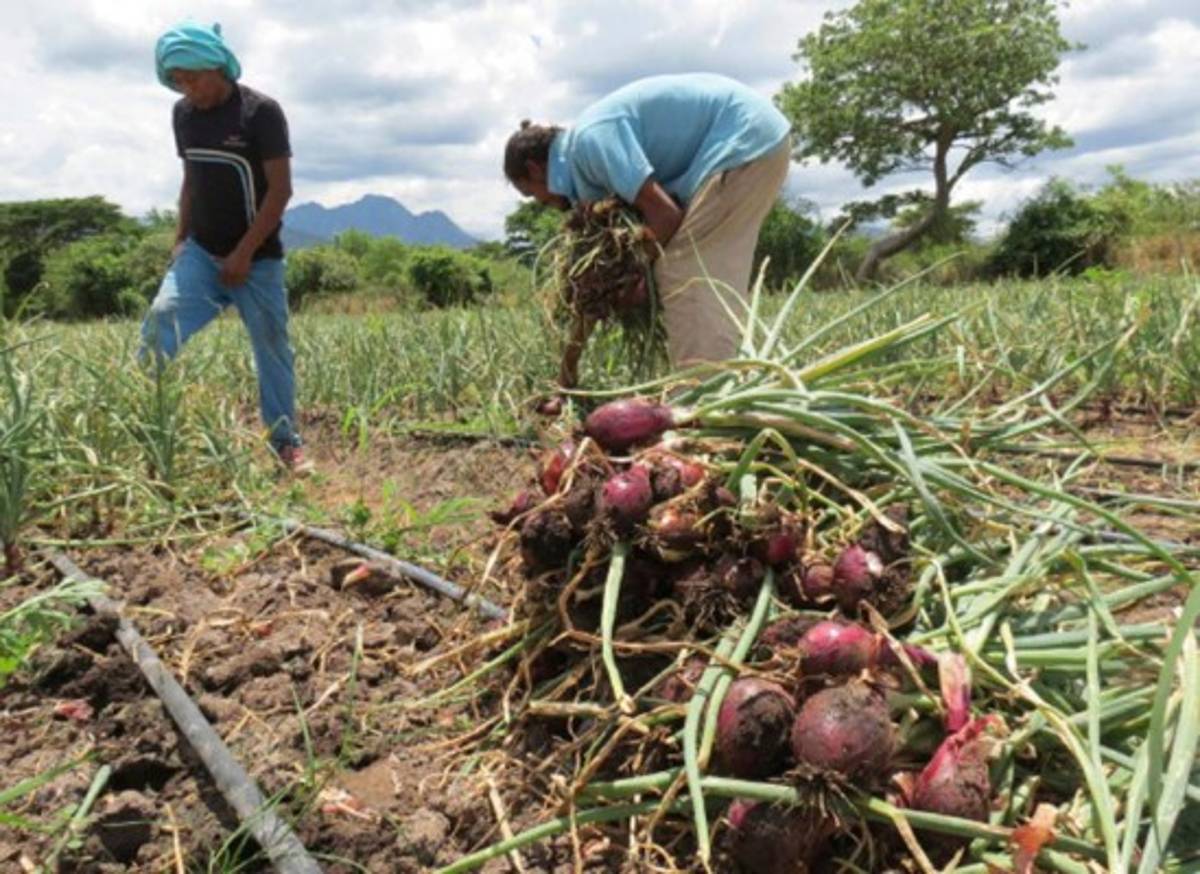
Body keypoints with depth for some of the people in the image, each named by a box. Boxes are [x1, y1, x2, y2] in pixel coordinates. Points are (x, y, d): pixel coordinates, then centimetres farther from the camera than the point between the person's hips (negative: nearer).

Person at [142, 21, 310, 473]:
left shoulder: (260, 111, -13)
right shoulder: (183, 114, 6)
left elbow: (280, 189, -15)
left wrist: (244, 253, -17)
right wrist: (180, 239, 7)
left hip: (256, 258, -4)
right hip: (200, 251, 5)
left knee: (272, 347, 3)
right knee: (161, 319, -15)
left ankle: (286, 441, 16)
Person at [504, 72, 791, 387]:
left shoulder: (590, 139, -15)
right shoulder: (589, 159, 15)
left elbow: (664, 214, -20)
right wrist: (570, 359, 21)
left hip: (746, 140, -10)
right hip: (756, 139, 10)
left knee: (684, 276, -11)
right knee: (709, 280, 13)